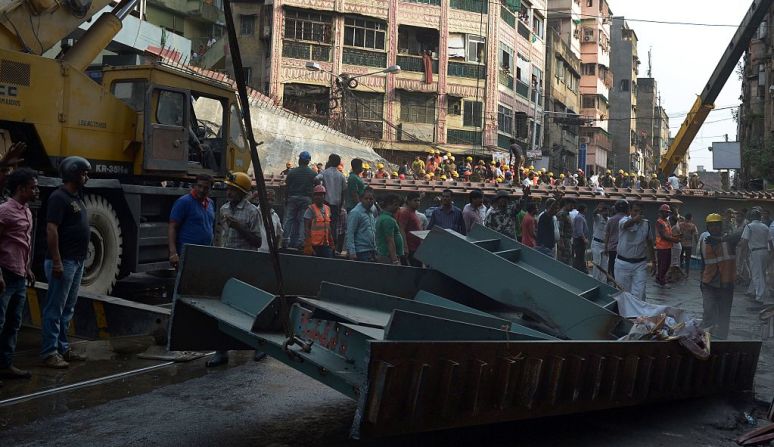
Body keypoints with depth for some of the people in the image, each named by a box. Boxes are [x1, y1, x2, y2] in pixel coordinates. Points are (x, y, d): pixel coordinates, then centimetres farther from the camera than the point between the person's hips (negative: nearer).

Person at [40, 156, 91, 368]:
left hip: (77, 261, 9)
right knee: (55, 309, -3)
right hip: (63, 262, -9)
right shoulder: (59, 197, -13)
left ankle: (63, 348, 22)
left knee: (67, 309, 14)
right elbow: (51, 230, -19)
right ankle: (49, 352, 2)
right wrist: (56, 261, -23)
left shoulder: (77, 197, 14)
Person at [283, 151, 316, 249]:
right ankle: (300, 241, 0)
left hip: (293, 198, 0)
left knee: (289, 219, 7)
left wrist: (286, 197, 9)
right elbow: (316, 187, 0)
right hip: (306, 199, 0)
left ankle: (286, 239, 2)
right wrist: (313, 199, 7)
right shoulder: (313, 173, -1)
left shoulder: (292, 172, -1)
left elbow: (287, 186, 1)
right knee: (303, 220, 3)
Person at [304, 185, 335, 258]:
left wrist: (331, 243, 17)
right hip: (314, 245, -6)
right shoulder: (311, 209, -8)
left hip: (325, 244, 6)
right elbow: (306, 228, -10)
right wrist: (308, 246, -16)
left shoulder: (327, 209, 12)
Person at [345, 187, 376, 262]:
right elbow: (350, 234, -15)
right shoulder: (355, 213, -10)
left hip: (372, 252, 8)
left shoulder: (371, 212, 14)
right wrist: (352, 252, -21)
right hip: (361, 252, -8)